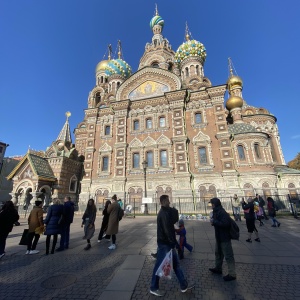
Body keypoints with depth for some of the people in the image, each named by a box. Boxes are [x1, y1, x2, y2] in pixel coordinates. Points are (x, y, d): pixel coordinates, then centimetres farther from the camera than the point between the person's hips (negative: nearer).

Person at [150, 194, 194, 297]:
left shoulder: (165, 212, 8)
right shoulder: (164, 213, -24)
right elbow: (167, 230, -26)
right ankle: (153, 288, 24)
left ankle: (184, 285, 30)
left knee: (176, 263, 17)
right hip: (164, 243, -9)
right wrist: (173, 243, -18)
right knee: (159, 265, 7)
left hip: (168, 243, 10)